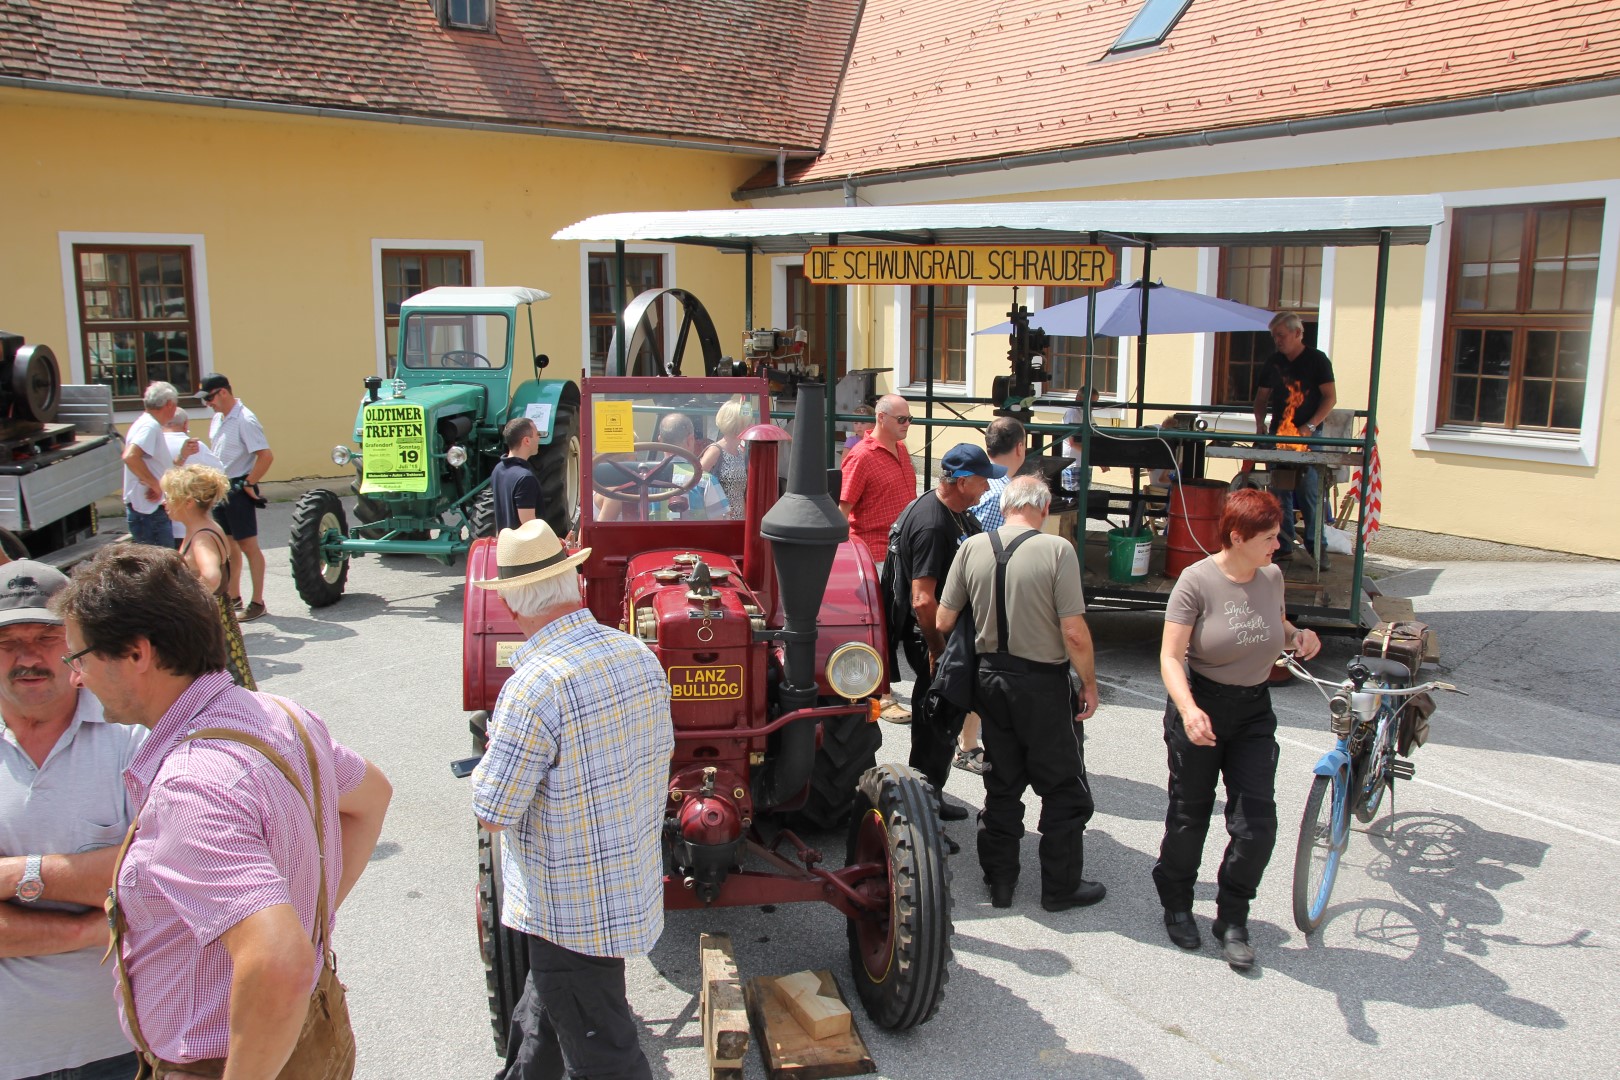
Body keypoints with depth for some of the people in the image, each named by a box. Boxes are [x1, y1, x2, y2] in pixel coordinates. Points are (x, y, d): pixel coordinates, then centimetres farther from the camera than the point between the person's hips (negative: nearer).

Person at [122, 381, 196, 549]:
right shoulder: (149, 426, -12)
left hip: (154, 510, 10)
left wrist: (183, 455, 7)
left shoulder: (152, 426, 18)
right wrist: (155, 485, -24)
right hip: (148, 511, -10)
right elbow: (130, 457, -30)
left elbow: (165, 470, 21)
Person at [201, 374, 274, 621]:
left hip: (239, 490, -9)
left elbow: (266, 456, -23)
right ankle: (233, 597, 27)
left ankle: (258, 602, 1)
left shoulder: (245, 420, -17)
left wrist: (248, 484, -17)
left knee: (248, 546, -4)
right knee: (229, 545, 16)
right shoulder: (217, 419, 11)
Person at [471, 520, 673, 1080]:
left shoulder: (535, 686, -27)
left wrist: (495, 749, -3)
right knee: (541, 1018, 29)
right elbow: (659, 753, 11)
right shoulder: (641, 656, -3)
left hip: (574, 911, -8)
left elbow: (492, 812, -20)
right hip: (635, 884, 8)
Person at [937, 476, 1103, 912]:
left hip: (990, 678, 5)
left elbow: (943, 622, 1)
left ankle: (999, 882, 26)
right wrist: (1089, 684, -4)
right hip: (1043, 684, -4)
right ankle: (1061, 888, 21)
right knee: (1065, 791, 12)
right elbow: (1075, 633, -17)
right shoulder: (1056, 550, -15)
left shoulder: (972, 548, -3)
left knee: (1001, 787, 18)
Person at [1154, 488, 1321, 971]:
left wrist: (1297, 636, -4)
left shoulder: (1271, 577, -1)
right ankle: (1176, 904, 32)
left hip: (1254, 711, 4)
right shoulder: (1197, 581, -17)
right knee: (1190, 817, 9)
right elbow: (1170, 656, -21)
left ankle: (1232, 919, 16)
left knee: (1257, 823, -3)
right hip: (1200, 708, -4)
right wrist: (1188, 710, -37)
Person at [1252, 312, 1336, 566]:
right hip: (1278, 435, 4)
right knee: (1280, 491, 3)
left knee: (1309, 492, -9)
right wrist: (1260, 422, 0)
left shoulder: (1317, 360, -1)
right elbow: (1262, 397, 18)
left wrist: (1310, 426, -14)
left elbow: (1330, 397, -3)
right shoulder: (1273, 363, 12)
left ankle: (1316, 546, -1)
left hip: (1308, 436, -4)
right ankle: (1284, 546, 9)